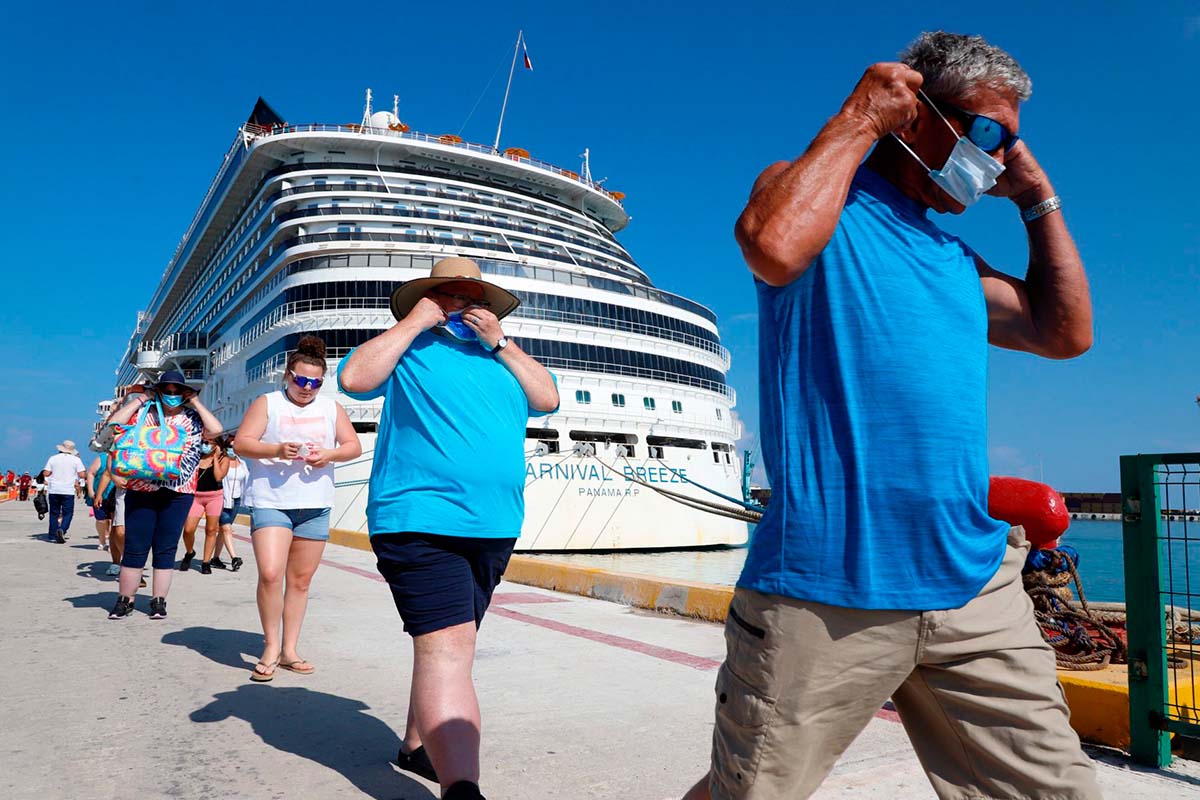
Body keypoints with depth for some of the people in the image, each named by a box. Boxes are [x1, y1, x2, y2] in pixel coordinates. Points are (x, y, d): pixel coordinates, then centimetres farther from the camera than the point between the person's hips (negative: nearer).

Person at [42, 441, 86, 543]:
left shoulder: (53, 458, 5)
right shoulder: (76, 460, -1)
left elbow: (46, 473, 1)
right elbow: (81, 475, -6)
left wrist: (54, 472, 21)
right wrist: (85, 471, 14)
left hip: (54, 490, 3)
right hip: (68, 491, -2)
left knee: (54, 513, 12)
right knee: (68, 513, 3)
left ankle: (52, 535, 14)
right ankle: (62, 529, -20)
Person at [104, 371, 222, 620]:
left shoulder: (193, 417, 7)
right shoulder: (142, 414, 7)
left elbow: (215, 430, -9)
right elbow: (114, 424, -7)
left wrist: (196, 403, -3)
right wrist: (140, 399, -2)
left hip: (178, 494, 0)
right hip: (141, 491, 0)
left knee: (166, 549, 6)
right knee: (135, 547, 2)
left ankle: (158, 601, 15)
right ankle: (125, 600, 14)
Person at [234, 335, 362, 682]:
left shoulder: (331, 408, 11)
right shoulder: (267, 403, 3)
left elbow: (354, 446, 10)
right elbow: (241, 443, -4)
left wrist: (330, 454, -11)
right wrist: (277, 450, -20)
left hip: (315, 508, 3)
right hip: (271, 502, -3)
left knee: (301, 580, 8)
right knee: (270, 574, -16)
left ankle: (289, 650, 19)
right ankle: (271, 646, 3)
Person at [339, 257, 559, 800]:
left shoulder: (501, 355, 19)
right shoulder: (408, 348, 6)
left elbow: (548, 400, 7)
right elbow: (354, 379, -11)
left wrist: (500, 342, 1)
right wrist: (413, 323, -6)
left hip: (494, 527, 6)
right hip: (421, 522, -6)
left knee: (443, 644, 17)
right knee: (447, 649, -17)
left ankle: (418, 745, 33)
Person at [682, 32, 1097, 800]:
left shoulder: (956, 259, 22)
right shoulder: (814, 196, 2)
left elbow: (1067, 332, 23)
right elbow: (774, 246, -21)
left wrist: (1037, 194, 22)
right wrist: (857, 119, -7)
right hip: (828, 586, -6)